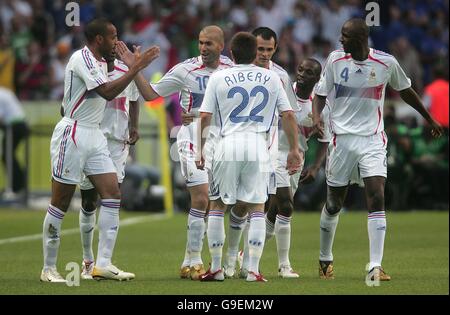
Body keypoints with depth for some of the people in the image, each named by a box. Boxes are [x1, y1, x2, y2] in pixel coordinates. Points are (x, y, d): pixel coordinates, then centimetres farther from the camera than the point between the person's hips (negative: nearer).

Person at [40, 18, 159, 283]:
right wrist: (136, 67, -24)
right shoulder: (82, 59, -15)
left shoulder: (101, 62, 14)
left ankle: (103, 264, -4)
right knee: (61, 203, -2)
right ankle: (49, 269, 6)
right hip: (73, 134, -9)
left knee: (112, 193, -3)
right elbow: (108, 93, -24)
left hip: (94, 136, 9)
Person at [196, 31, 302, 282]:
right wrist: (294, 149, 13)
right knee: (257, 208, 6)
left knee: (217, 206, 11)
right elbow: (288, 114, 6)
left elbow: (205, 117, 1)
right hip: (258, 145, 1)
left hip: (228, 144, -1)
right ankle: (254, 269, -2)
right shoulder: (271, 78, 8)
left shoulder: (218, 78, 4)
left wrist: (201, 150, 10)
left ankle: (216, 268, 10)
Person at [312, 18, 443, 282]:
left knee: (377, 198, -15)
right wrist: (316, 117, -15)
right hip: (342, 138, 1)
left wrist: (430, 119, 23)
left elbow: (405, 91, 13)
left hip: (373, 140, -1)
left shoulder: (386, 63, -4)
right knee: (334, 204, 8)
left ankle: (375, 267, -17)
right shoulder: (336, 59, -3)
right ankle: (325, 259, 30)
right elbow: (321, 93, 7)